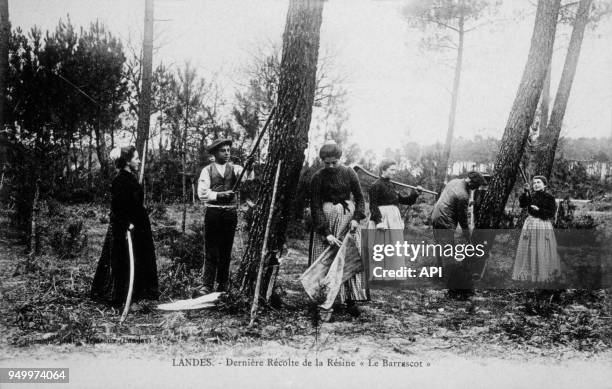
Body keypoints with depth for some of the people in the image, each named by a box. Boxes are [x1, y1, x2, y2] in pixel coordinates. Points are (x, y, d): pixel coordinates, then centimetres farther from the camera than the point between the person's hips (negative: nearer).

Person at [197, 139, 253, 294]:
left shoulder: (234, 168, 8)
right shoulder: (207, 170, 3)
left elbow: (247, 177, -11)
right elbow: (202, 193, -5)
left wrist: (249, 167, -31)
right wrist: (219, 195, -17)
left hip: (230, 213, 2)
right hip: (213, 212, -2)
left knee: (226, 251, 7)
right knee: (211, 251, -3)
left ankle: (222, 285, 15)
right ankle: (207, 285, 0)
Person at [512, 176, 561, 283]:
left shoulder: (549, 197, -3)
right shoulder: (531, 196, 5)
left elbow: (551, 213, -8)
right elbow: (522, 204, -12)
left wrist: (539, 210, -17)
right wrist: (526, 191, -22)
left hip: (544, 225, -3)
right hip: (531, 224, 3)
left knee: (543, 251, 0)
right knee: (529, 250, 6)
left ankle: (544, 275, 11)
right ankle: (528, 273, 16)